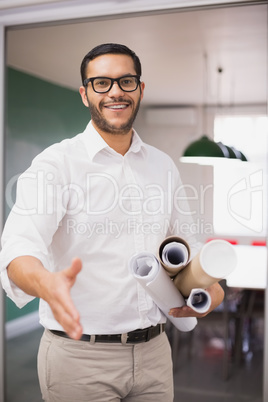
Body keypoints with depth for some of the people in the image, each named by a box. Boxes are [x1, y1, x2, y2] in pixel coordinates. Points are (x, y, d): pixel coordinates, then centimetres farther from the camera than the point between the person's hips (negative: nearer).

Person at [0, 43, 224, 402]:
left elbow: (187, 242, 17)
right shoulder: (56, 163, -9)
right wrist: (46, 283, -45)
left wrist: (211, 287, -3)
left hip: (153, 351, 5)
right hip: (80, 355, -4)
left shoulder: (163, 166, 7)